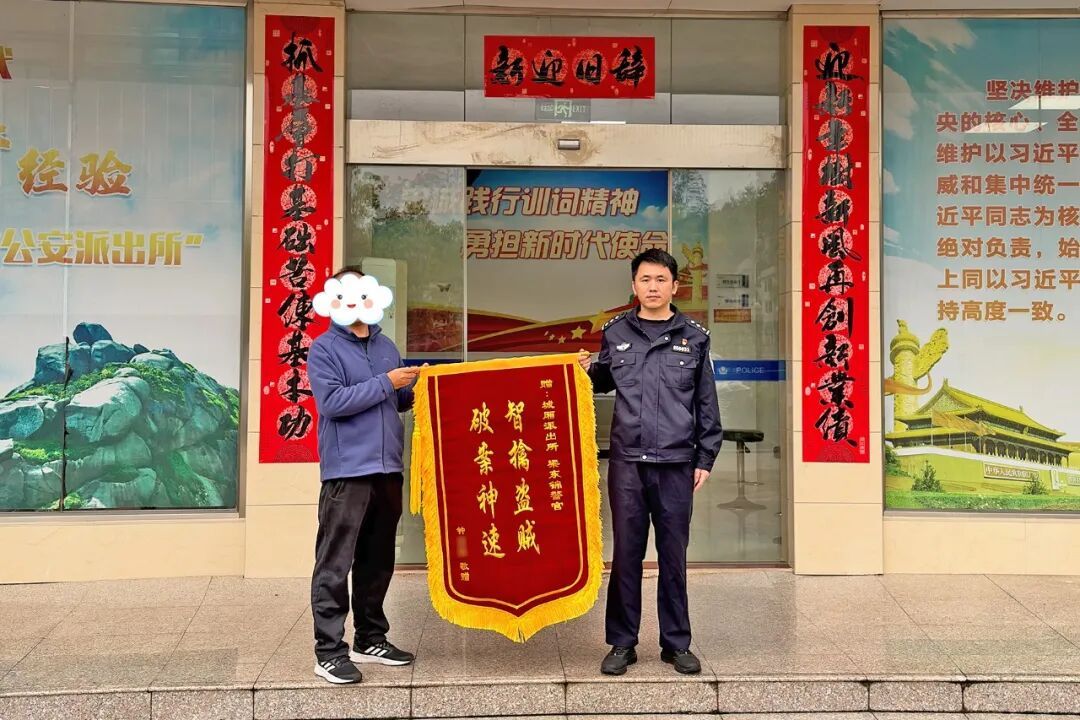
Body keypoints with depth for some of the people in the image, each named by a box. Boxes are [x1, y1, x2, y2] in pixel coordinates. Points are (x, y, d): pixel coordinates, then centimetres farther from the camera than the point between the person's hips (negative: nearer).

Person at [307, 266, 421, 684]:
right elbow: (333, 401, -15)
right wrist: (385, 383, -14)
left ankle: (370, 640, 26)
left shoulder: (386, 346, 16)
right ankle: (329, 652, 2)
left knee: (378, 560, 14)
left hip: (387, 469, 7)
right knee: (335, 565, -4)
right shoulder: (324, 349, -2)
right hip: (347, 471, -6)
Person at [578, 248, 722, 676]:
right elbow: (602, 383, 21)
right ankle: (622, 643, 16)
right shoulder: (615, 333, 8)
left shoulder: (694, 337, 6)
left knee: (673, 555, 7)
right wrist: (587, 370, -1)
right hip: (627, 461, 1)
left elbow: (707, 405, 8)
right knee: (626, 554, 5)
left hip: (677, 463, 0)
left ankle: (676, 643, 20)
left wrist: (705, 458, 4)